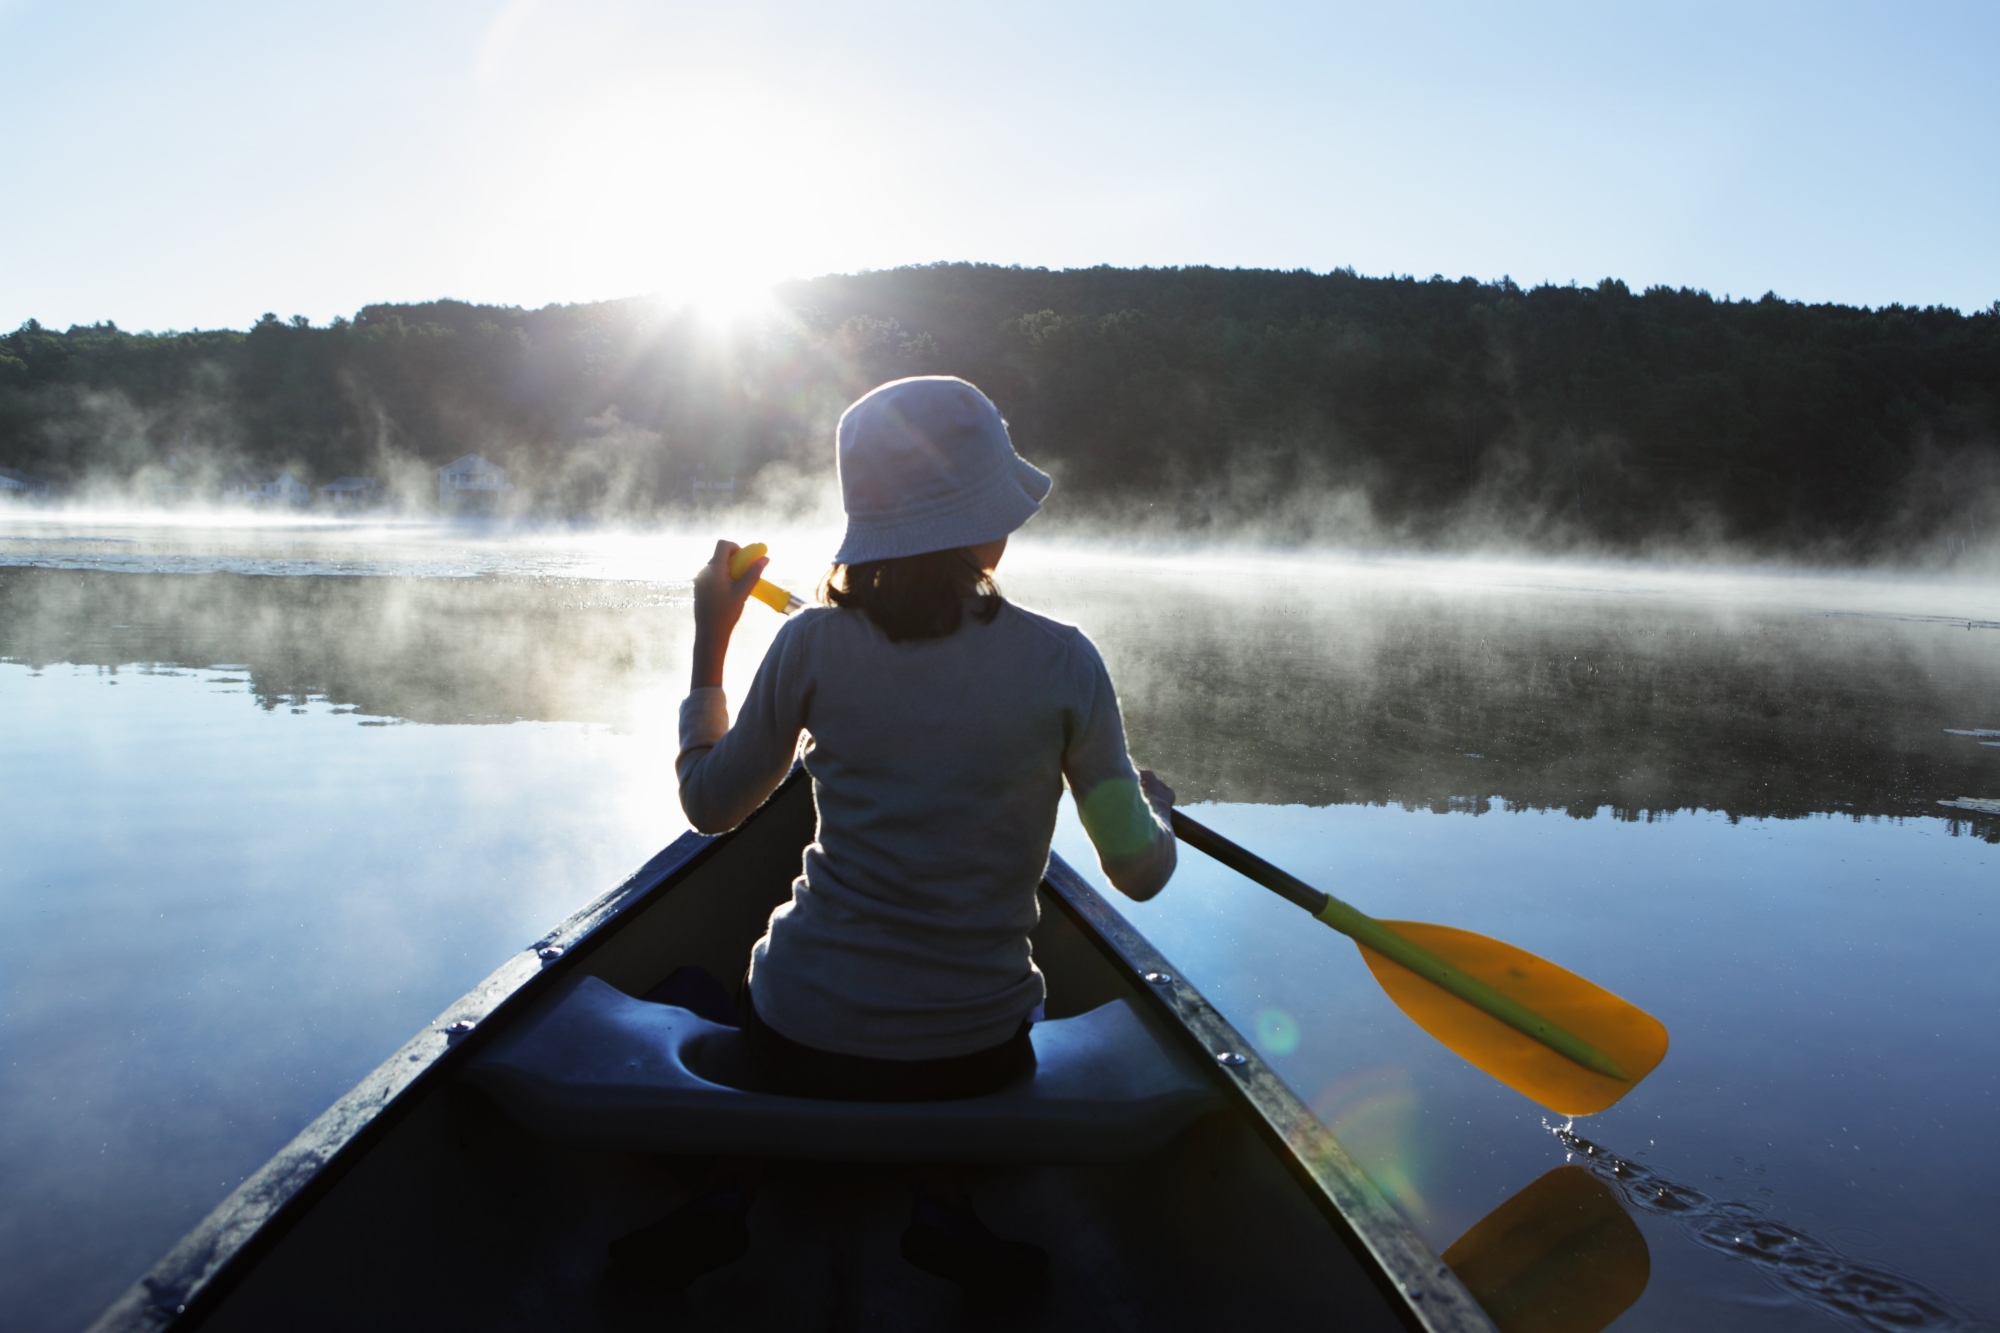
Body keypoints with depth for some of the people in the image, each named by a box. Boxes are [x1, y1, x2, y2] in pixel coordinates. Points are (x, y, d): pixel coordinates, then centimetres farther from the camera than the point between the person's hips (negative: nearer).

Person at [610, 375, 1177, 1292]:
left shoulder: (813, 643, -10)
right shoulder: (1062, 661, -11)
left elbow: (709, 805, 4)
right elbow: (1140, 873, -4)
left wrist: (709, 642, 13)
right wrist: (1154, 800, 18)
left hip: (797, 1042, 1)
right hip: (974, 1058, 0)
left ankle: (732, 1182, 11)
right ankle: (938, 1194, 8)